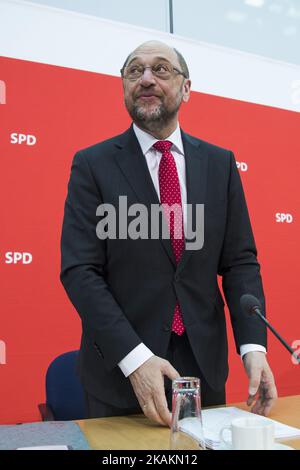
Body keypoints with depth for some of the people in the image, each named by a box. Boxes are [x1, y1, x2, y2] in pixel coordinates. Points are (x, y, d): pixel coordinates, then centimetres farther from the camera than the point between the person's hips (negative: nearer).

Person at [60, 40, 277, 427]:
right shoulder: (92, 164, -5)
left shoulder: (220, 163, 4)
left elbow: (240, 260, 2)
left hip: (204, 364, 3)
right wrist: (135, 357, -21)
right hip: (120, 371, -2)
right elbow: (79, 270, -12)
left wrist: (253, 345, -11)